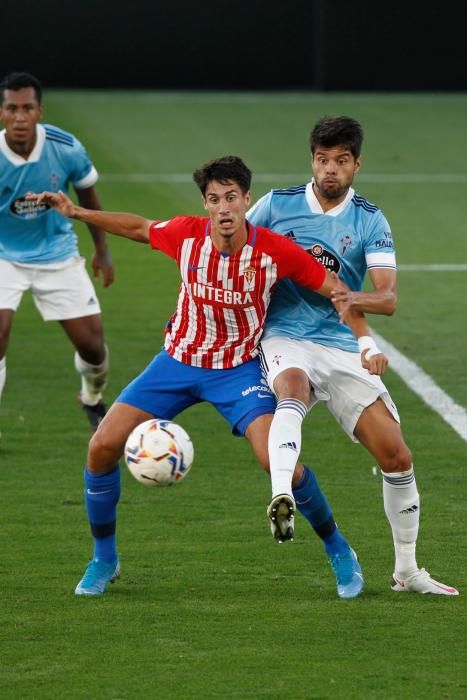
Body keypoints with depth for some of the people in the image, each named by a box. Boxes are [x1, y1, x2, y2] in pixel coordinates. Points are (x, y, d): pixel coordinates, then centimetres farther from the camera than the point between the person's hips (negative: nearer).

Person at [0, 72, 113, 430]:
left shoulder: (65, 148, -18)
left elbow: (87, 192, 2)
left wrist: (102, 248, 10)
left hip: (58, 254, 2)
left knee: (92, 343, 3)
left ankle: (93, 399, 37)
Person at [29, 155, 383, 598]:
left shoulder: (275, 251, -21)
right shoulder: (187, 235, -14)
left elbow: (334, 289, -9)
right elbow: (139, 228, 8)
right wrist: (76, 213, 5)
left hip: (238, 369, -3)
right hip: (178, 360, 3)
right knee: (102, 447, -7)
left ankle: (340, 552, -1)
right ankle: (103, 560, 14)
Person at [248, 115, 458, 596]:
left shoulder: (370, 222, 2)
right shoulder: (276, 204, 2)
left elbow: (388, 298, -10)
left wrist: (355, 299, -30)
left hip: (343, 348, 2)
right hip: (285, 338, -2)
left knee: (396, 456, -3)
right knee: (293, 391, -40)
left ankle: (407, 571, 14)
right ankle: (282, 498, -59)